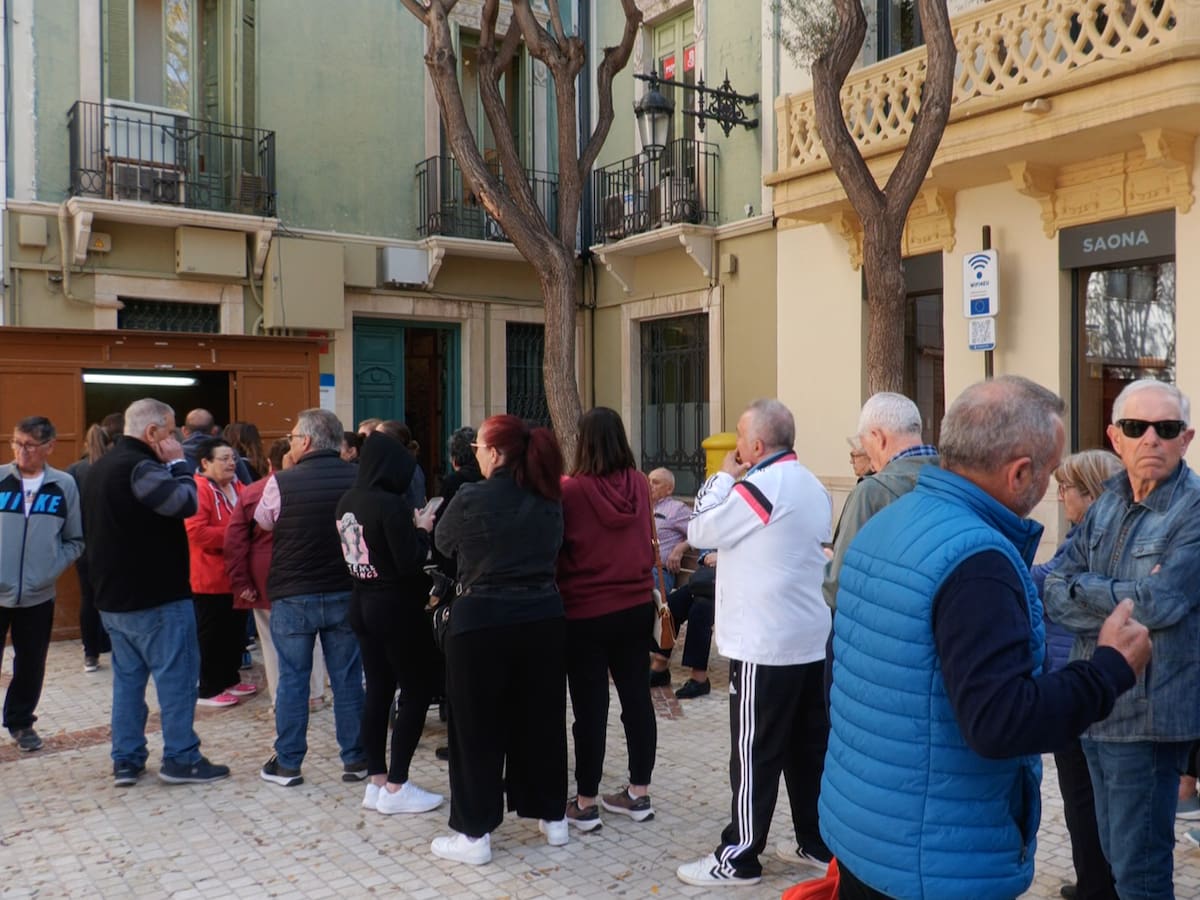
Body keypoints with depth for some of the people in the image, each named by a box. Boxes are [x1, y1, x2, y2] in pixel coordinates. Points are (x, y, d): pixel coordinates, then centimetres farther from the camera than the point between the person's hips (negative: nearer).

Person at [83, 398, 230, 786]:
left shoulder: (101, 468, 13)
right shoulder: (139, 467, -19)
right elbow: (186, 502, -26)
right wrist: (177, 463, -12)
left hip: (115, 596, 9)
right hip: (157, 597, -9)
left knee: (127, 678, 14)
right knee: (176, 676, 0)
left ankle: (126, 760, 19)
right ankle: (180, 759, 5)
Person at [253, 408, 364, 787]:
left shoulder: (282, 482, -12)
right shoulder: (359, 479, -5)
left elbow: (263, 521, 7)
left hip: (293, 598, -2)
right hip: (346, 593, 2)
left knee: (292, 679, 8)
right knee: (348, 678, 10)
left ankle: (287, 763, 16)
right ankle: (355, 759, 17)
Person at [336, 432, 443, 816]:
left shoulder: (347, 501, 4)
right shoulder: (391, 504, -21)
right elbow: (410, 562, -21)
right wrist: (422, 529, -5)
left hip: (363, 605, 8)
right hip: (397, 608, -8)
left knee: (378, 691, 14)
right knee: (418, 691, 3)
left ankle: (376, 781, 19)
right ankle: (396, 787, 5)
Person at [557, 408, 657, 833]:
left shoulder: (570, 491, -17)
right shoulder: (640, 484, -3)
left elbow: (557, 550, -6)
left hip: (586, 612, -4)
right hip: (636, 606, 4)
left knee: (590, 706, 3)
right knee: (637, 696, 12)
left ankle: (585, 803, 14)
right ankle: (639, 793, 23)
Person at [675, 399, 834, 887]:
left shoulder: (759, 487, -18)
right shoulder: (812, 486, 10)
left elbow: (699, 531, -8)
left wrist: (723, 477, 1)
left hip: (764, 645, -9)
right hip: (811, 639, 9)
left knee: (755, 753, 0)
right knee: (810, 746, 15)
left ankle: (739, 858, 10)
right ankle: (818, 844, 25)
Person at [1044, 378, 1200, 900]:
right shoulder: (1106, 505, 6)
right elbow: (1052, 593, 1)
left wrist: (1081, 590, -10)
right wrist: (1123, 607, -17)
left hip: (1150, 714, -7)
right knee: (1115, 850, 21)